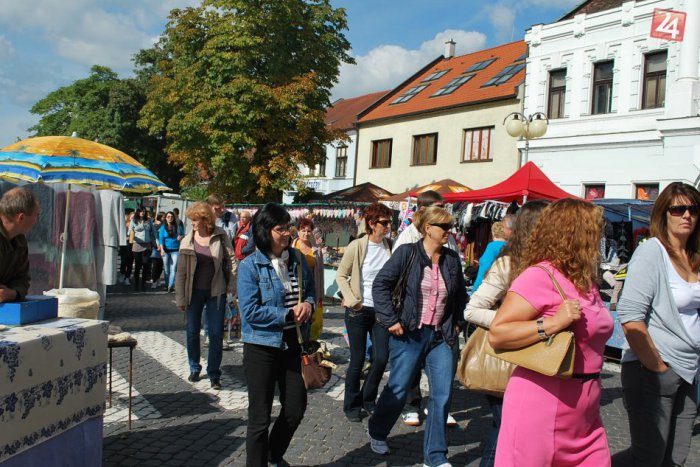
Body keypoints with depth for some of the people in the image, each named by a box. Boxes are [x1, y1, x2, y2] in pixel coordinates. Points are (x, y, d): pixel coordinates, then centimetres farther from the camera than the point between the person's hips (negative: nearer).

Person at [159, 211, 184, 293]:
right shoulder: (163, 227, 3)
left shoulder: (178, 226, 5)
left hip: (175, 250, 0)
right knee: (167, 269, 7)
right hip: (166, 250, 0)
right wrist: (162, 249, -14)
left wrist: (181, 236, -7)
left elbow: (183, 235, 17)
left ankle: (170, 286, -14)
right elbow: (161, 239, -3)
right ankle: (167, 284, 18)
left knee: (173, 269, -9)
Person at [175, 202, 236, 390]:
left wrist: (232, 284, -7)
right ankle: (194, 368, 30)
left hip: (216, 292, -1)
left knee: (216, 333, 2)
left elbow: (231, 259, 0)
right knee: (192, 332, 10)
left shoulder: (220, 237, -6)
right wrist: (180, 298, -4)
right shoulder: (187, 241, -5)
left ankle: (214, 373, 14)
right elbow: (181, 271, -3)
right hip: (194, 291, 1)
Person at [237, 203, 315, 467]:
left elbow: (310, 290, 14)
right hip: (261, 346, -6)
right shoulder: (250, 266, -14)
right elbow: (250, 311, -19)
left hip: (291, 343, 6)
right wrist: (288, 315, -18)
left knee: (296, 407, 16)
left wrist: (308, 304, -9)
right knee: (260, 416, 6)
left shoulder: (297, 259, 2)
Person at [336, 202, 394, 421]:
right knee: (357, 359, 3)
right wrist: (352, 301, -11)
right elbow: (341, 276, -3)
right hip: (359, 311, -3)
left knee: (381, 358, 2)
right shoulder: (357, 246, -9)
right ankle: (351, 405, 21)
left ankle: (368, 399, 26)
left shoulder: (390, 247, 1)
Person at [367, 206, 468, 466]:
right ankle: (376, 431, 36)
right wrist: (390, 320, -12)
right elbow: (381, 284, -8)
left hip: (442, 337, 4)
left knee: (442, 395, 2)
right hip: (409, 335, -4)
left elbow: (461, 294, 19)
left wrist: (458, 323, 12)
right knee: (398, 390, 7)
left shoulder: (452, 259, 5)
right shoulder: (407, 253, -8)